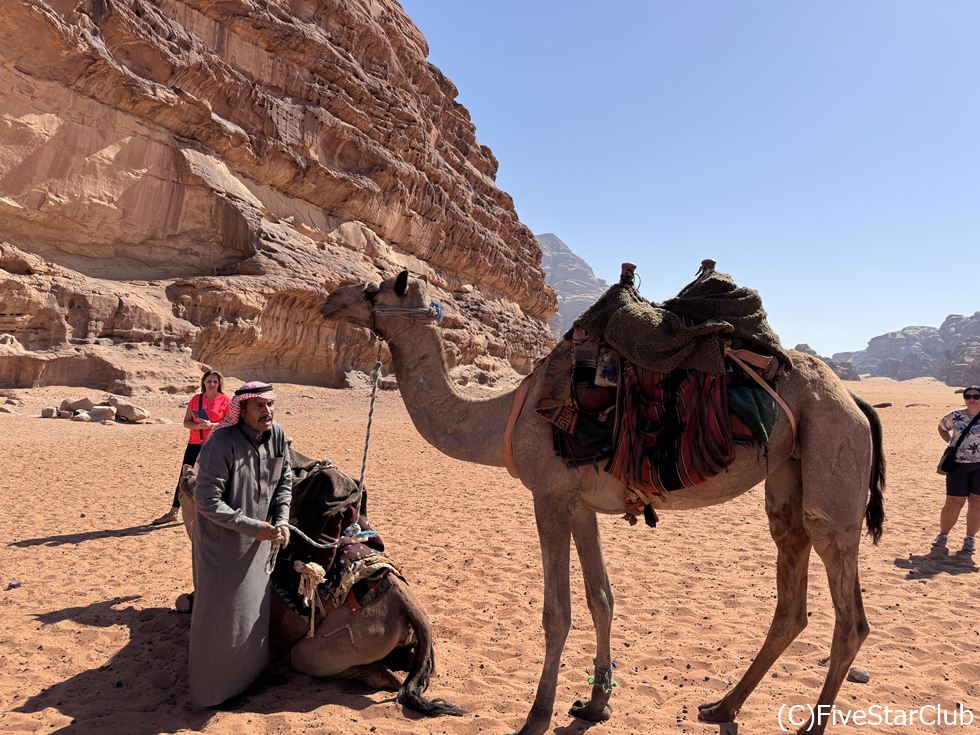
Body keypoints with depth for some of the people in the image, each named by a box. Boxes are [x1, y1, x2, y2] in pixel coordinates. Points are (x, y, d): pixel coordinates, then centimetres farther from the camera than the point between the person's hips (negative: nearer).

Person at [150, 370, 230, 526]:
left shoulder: (225, 400, -3)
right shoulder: (196, 399, 8)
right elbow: (186, 422, 6)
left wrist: (211, 425, -20)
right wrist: (198, 425, -15)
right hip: (194, 444, 4)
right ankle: (173, 512, 15)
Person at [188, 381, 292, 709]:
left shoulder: (278, 436, -7)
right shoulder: (221, 444, -26)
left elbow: (284, 482, 5)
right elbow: (207, 500, -25)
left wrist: (281, 521, -8)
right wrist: (253, 527, -23)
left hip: (258, 538, 7)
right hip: (222, 542, -7)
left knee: (257, 606, 20)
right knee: (220, 615, 6)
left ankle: (252, 670, 41)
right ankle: (214, 689, 26)